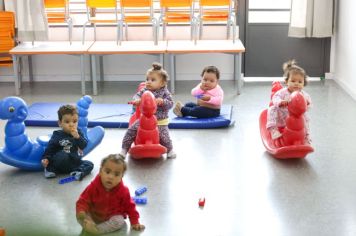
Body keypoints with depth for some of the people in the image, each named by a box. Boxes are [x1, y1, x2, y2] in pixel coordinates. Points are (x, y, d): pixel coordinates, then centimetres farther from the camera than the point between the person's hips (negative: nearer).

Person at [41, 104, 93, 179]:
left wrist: (77, 137, -23)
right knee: (62, 156, -36)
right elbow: (50, 148, 0)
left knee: (89, 164, -13)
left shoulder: (78, 133, 5)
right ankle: (50, 169, -16)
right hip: (61, 163, -4)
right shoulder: (57, 135, -3)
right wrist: (46, 158, -15)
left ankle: (77, 172, -34)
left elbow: (84, 145, -7)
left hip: (75, 161, 4)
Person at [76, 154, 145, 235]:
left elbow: (129, 206, -6)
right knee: (80, 217, -19)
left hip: (113, 216, 0)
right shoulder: (93, 186, -20)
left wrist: (135, 222, -8)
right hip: (93, 216, 0)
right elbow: (84, 201, -15)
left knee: (119, 221, -30)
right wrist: (81, 211, -36)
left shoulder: (123, 191, -18)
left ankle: (95, 230, -32)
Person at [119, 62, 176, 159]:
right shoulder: (144, 90, 1)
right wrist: (137, 100, -29)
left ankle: (170, 150, 14)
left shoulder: (164, 93, -6)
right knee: (131, 131, -9)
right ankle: (124, 150, 3)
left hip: (160, 121, -3)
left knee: (164, 135, -17)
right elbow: (137, 95, -6)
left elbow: (170, 103, -10)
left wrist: (162, 101, -29)